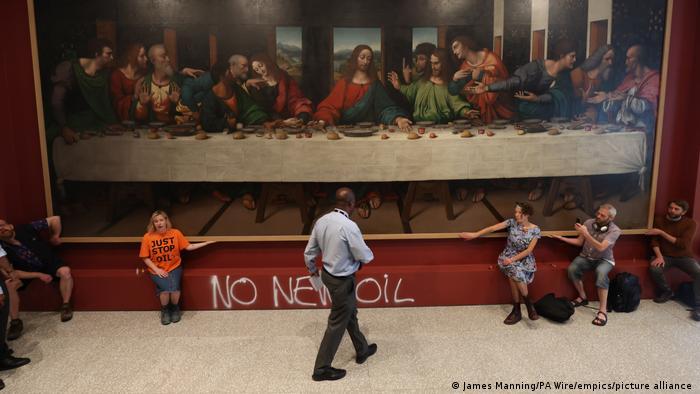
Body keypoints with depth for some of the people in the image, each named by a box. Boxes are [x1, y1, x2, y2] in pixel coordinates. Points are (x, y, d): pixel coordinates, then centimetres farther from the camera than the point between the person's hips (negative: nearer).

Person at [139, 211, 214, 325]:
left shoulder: (175, 233, -5)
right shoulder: (147, 237, -8)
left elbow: (188, 247, 1)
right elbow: (145, 257, -2)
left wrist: (206, 243, -3)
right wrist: (157, 269, -12)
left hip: (174, 267, 1)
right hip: (158, 270, 0)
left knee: (174, 287, -27)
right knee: (166, 288, -28)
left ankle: (175, 308, 6)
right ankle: (164, 311, 4)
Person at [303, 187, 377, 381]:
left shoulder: (322, 220, -4)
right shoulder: (349, 226, -28)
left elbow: (309, 252, 5)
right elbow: (365, 257, -18)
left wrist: (312, 269, 24)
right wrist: (368, 254, 6)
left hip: (328, 274, 8)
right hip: (342, 280, -8)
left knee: (350, 313, 25)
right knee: (338, 323, 7)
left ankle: (362, 350, 45)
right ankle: (321, 368, 19)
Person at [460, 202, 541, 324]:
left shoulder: (535, 229, -5)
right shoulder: (512, 222, -3)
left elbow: (529, 250, -10)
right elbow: (493, 228, -3)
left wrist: (513, 259, -18)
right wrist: (475, 235, -6)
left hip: (525, 258, -1)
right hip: (509, 256, 2)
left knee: (514, 275, -32)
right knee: (515, 272, -31)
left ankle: (517, 310, -16)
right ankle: (529, 305, -14)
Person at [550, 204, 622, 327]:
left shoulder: (614, 230, -17)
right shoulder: (589, 223, -5)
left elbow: (601, 247, -29)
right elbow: (579, 242, 4)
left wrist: (586, 234, -34)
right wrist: (561, 238, -6)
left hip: (604, 259, -4)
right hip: (586, 257, 4)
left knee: (601, 272, -38)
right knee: (572, 269, -26)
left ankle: (603, 310, -31)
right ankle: (583, 297, 1)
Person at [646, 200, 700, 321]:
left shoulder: (690, 223, -5)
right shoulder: (659, 220, 2)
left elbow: (683, 244, -15)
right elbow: (654, 240, -1)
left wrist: (661, 232, -17)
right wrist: (659, 256, -19)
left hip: (684, 257, -1)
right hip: (665, 256, 1)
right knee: (654, 269, -32)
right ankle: (666, 291, -1)